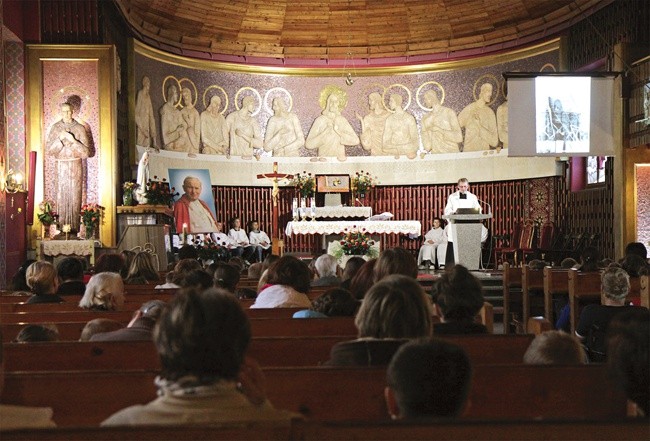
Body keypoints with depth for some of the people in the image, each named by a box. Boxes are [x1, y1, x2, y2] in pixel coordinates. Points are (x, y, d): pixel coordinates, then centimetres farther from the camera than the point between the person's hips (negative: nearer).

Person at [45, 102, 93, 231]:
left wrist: (73, 140, -16)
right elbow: (48, 151, -3)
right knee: (61, 197, -1)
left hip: (76, 167, -1)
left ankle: (75, 228, 3)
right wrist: (60, 139, -17)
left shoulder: (80, 128, 0)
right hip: (60, 166, 1)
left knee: (75, 197, -3)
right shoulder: (55, 128, 3)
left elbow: (86, 153, -5)